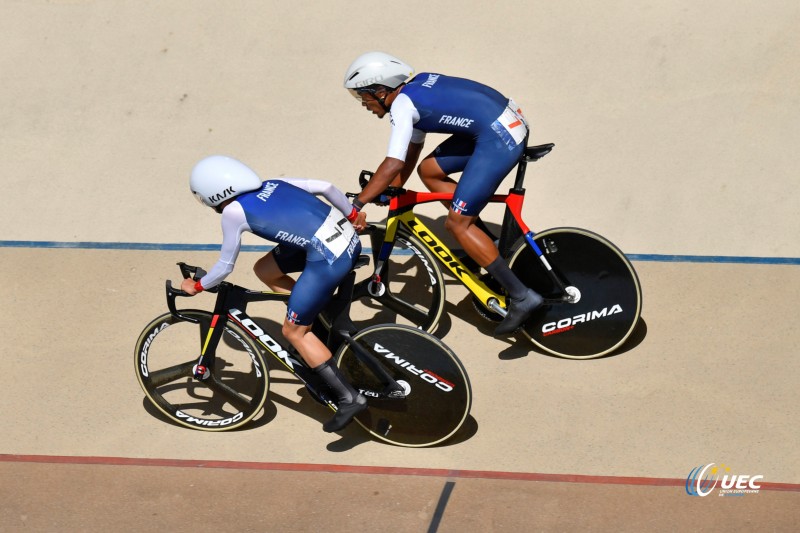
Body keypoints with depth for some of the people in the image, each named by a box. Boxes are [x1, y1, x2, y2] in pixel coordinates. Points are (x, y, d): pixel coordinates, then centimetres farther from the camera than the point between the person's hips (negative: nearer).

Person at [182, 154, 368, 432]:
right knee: (264, 269, 22)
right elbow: (326, 186, 15)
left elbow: (225, 266, 5)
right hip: (349, 238, 8)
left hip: (328, 259, -8)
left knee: (293, 332, 7)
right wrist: (353, 215, 29)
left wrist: (196, 286, 22)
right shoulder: (273, 184, 13)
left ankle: (349, 397, 5)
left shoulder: (234, 212, -4)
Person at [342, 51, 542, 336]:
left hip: (500, 138, -10)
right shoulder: (418, 85, 16)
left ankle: (521, 296, -6)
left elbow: (394, 163, -18)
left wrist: (355, 205, -14)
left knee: (456, 223, -5)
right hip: (511, 122, 10)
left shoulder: (402, 104, -10)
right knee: (429, 170, 16)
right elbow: (412, 150, 23)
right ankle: (488, 244, 19)